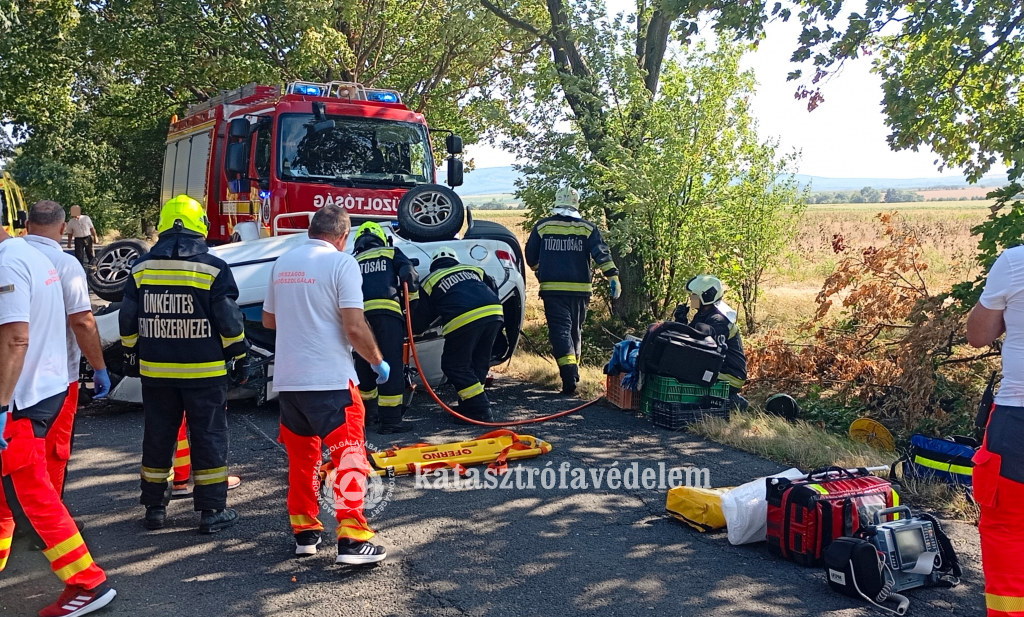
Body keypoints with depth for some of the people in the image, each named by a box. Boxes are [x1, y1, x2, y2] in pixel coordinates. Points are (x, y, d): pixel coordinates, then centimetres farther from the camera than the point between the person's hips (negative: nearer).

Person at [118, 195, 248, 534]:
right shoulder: (213, 268, -9)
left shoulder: (142, 268, 3)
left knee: (157, 438, 14)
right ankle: (212, 511, 7)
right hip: (204, 372, -3)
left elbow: (128, 321, 8)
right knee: (208, 438, 4)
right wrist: (238, 357, 2)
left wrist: (131, 356, 19)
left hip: (155, 371, 4)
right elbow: (229, 322, -8)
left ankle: (154, 508, 22)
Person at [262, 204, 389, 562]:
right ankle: (351, 539, -5)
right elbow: (354, 327, -16)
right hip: (330, 379, -6)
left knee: (301, 456, 17)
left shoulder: (283, 263, 11)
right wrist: (378, 362, -1)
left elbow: (268, 320, 21)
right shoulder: (341, 263, -9)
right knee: (349, 454, 0)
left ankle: (304, 532, 23)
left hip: (287, 380, 6)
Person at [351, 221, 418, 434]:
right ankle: (390, 420, -8)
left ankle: (367, 414, 29)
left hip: (359, 314, 3)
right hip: (387, 312, -3)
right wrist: (413, 301, 14)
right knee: (391, 366, -4)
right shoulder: (392, 253, 20)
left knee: (364, 366, 17)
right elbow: (409, 274, 3)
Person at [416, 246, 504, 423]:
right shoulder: (473, 270, 30)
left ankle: (481, 412, 3)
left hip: (463, 321, -5)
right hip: (494, 314, 5)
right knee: (479, 363, 22)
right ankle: (469, 407, 28)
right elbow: (494, 290, 27)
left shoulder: (429, 282, 20)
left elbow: (422, 320, 20)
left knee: (455, 366, 9)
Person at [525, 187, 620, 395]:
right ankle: (573, 370, 31)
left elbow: (531, 257, 10)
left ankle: (569, 374, -22)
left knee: (560, 330, -6)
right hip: (579, 289, 2)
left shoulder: (542, 226, 3)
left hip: (552, 289, -2)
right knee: (575, 329, 18)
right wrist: (613, 276, -11)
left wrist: (541, 273, 28)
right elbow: (602, 254, -8)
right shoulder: (587, 228, 3)